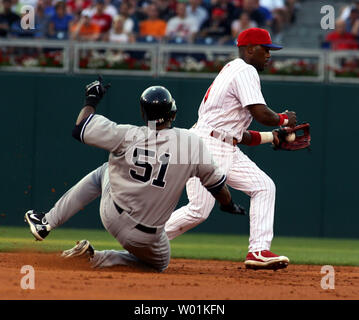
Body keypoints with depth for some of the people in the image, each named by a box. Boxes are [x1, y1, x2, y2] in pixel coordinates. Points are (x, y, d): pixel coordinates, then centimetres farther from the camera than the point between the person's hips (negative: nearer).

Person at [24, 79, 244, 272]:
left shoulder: (126, 135, -15)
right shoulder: (192, 142, -14)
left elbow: (81, 129, -6)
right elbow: (215, 182, -1)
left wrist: (92, 100, 11)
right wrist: (229, 204, 19)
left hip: (112, 217, 1)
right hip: (146, 239, -1)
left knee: (104, 171, 31)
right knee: (159, 263, 32)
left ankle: (47, 223, 27)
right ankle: (96, 259, 7)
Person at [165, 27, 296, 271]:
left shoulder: (232, 71, 22)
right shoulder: (245, 71, -8)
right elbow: (261, 114, -19)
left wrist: (271, 137, 16)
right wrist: (284, 119, 1)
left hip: (228, 150, 10)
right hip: (207, 148, -10)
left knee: (264, 187, 1)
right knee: (199, 211, -12)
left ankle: (258, 251, -6)